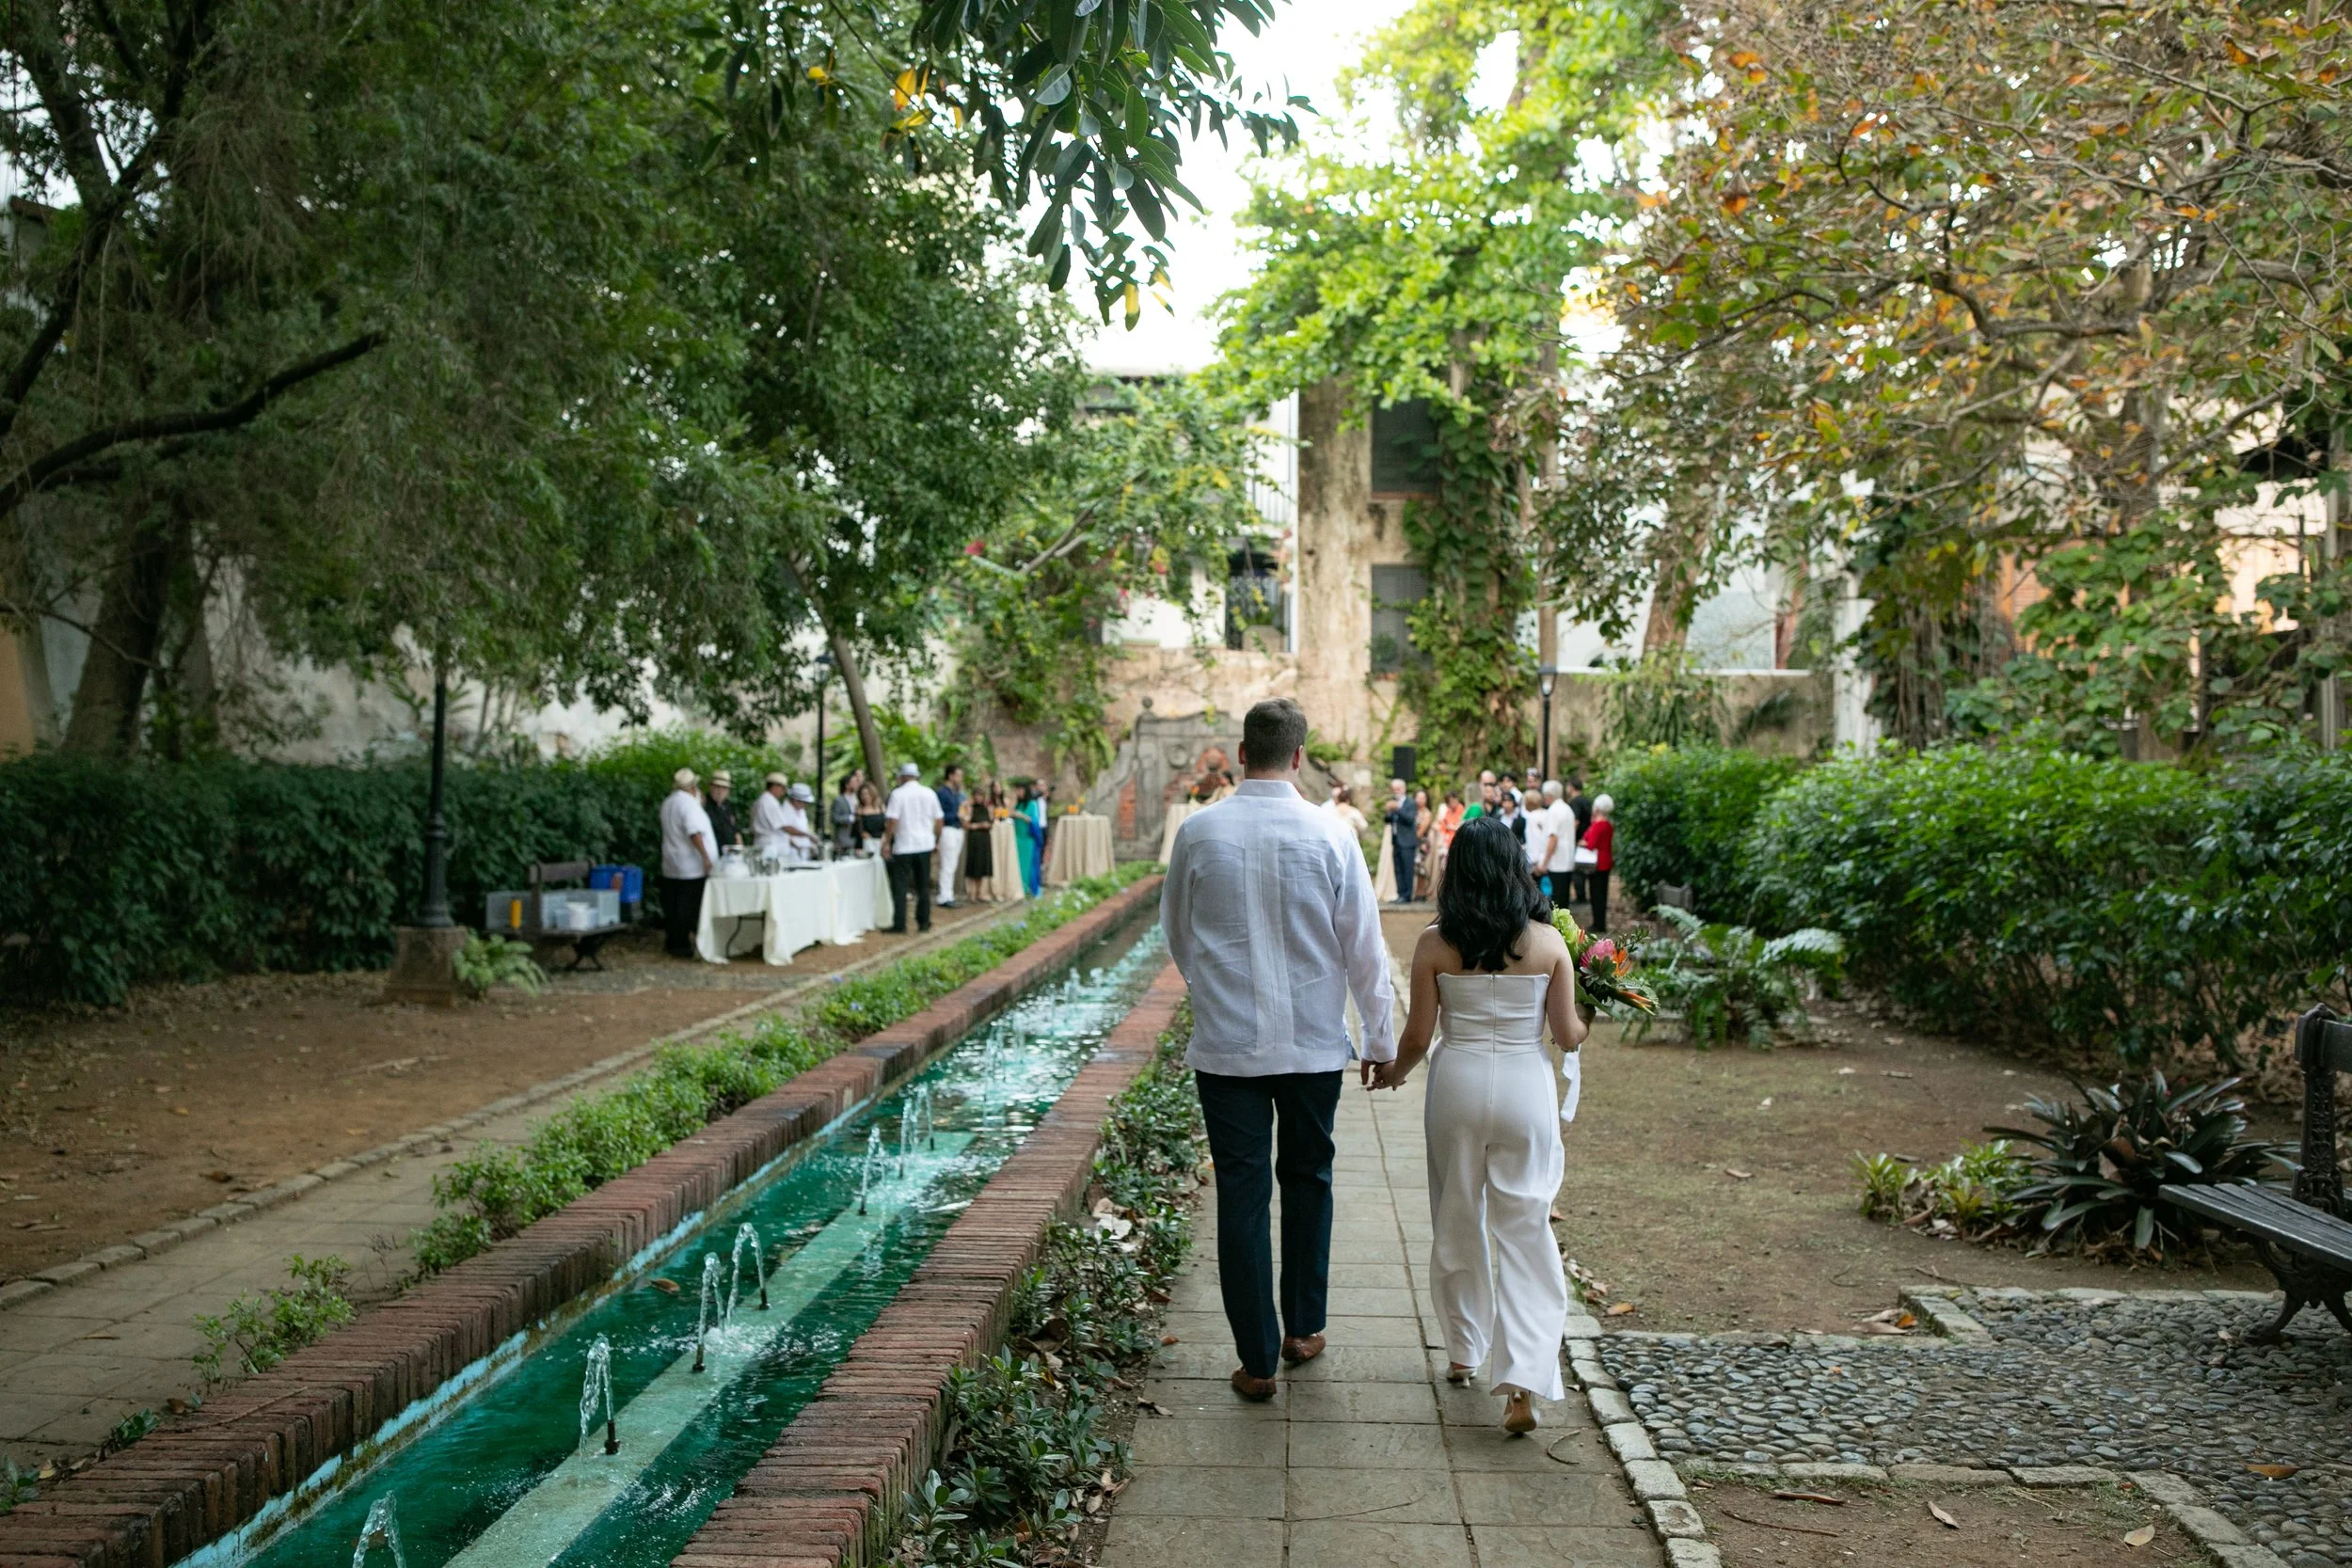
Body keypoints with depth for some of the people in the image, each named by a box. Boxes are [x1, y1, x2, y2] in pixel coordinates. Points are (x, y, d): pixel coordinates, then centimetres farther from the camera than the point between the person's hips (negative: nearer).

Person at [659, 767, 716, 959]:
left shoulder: (668, 804, 13)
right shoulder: (689, 803, -15)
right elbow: (695, 833, -24)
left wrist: (699, 805, 23)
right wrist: (706, 857, -22)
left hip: (671, 867, 9)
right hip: (691, 867, -9)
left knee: (673, 906, 12)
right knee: (688, 907, -3)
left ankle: (671, 943, 18)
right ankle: (681, 945, -2)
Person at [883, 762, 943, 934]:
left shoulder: (898, 794, -7)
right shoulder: (930, 794, 6)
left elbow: (892, 821, -13)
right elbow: (938, 820, 8)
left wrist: (887, 842, -6)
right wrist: (936, 841, 19)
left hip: (904, 846, -4)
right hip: (925, 844, 4)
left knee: (899, 886, 0)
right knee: (923, 886, 12)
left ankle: (899, 925, -4)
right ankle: (923, 923, 14)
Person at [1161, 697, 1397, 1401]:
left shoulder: (1198, 831, -5)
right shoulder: (1329, 834, -8)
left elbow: (1176, 934, 9)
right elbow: (1364, 946, -2)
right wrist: (1381, 1037, 10)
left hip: (1226, 1044, 0)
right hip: (1313, 1043, 0)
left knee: (1242, 1193, 6)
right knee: (1306, 1180, 19)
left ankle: (1256, 1360, 12)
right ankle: (1303, 1329, 31)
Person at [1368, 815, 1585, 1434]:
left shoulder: (1435, 943, -6)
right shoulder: (1549, 942, -5)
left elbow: (1417, 1038, -3)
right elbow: (1568, 1035, -3)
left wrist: (1393, 1072, 18)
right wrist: (1587, 1021, 20)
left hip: (1457, 1085, 0)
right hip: (1525, 1089, 0)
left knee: (1457, 1226, 18)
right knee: (1524, 1232, 6)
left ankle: (1463, 1351, 33)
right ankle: (1521, 1381, -5)